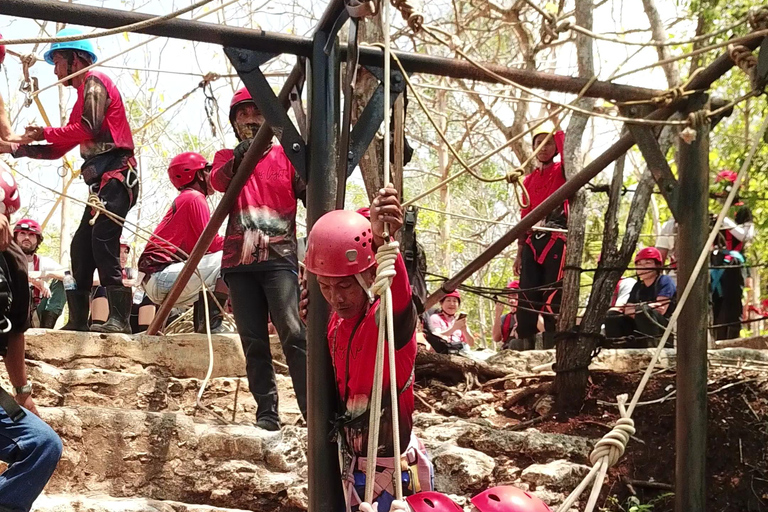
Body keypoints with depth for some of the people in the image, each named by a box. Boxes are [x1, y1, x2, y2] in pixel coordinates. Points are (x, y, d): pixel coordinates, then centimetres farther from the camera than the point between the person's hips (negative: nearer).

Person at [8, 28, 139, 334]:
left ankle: (120, 318, -28)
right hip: (102, 180, 10)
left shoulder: (94, 82, -1)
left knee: (102, 240, -22)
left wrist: (45, 133, -7)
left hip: (116, 174, -10)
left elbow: (89, 128, -17)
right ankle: (77, 320, 9)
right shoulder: (83, 97, 27)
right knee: (81, 246, 6)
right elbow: (60, 150, 27)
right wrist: (20, 148, 19)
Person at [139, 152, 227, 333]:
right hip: (163, 276, -10)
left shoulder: (184, 199, 24)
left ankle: (202, 325, 8)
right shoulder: (194, 198, -5)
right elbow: (211, 243, -13)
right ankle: (210, 323, -19)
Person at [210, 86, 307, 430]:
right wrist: (242, 154, -26)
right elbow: (218, 180, -7)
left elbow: (310, 195, 2)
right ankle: (266, 412, 5)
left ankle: (314, 411, -18)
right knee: (254, 342, 1)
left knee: (293, 334, -16)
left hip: (279, 258, -2)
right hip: (240, 262, 3)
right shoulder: (227, 158, 16)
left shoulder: (285, 156, 12)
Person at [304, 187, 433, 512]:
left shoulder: (391, 318, -25)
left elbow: (398, 294, -48)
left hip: (392, 469, -7)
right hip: (352, 464, 7)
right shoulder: (336, 321, -2)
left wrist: (384, 244, -68)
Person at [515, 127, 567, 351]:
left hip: (556, 241, -5)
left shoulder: (562, 171, 6)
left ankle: (551, 346, -8)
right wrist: (519, 252, 14)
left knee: (553, 297, -9)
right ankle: (526, 346, 1)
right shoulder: (529, 180, 19)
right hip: (532, 243, 5)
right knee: (527, 296, -2)